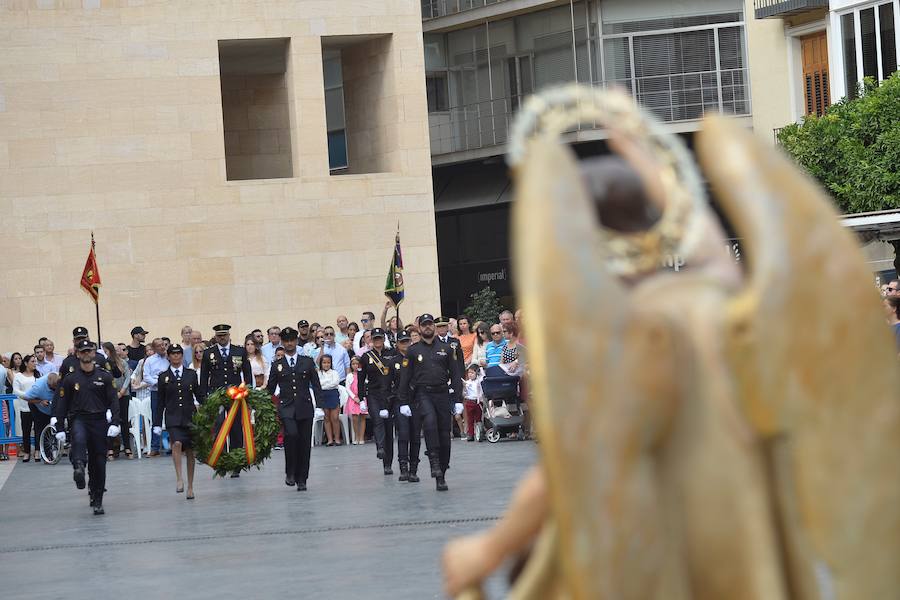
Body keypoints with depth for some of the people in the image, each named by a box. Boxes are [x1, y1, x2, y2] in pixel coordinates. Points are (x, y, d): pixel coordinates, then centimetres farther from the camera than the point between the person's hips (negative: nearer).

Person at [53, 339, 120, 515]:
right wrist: (59, 428, 4)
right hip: (79, 419, -1)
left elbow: (113, 401, 3)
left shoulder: (104, 377, 5)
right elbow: (62, 404, 8)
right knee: (79, 438, -38)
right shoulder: (71, 379, 5)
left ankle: (97, 500, 10)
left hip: (99, 421, 1)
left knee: (98, 462, 2)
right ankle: (78, 467, -56)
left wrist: (115, 423, -9)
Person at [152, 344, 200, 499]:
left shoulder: (191, 374, 7)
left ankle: (190, 487, 14)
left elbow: (199, 395, 12)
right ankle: (179, 478, -25)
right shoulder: (163, 377, 5)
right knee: (177, 443, -27)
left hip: (190, 416, 2)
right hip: (172, 417, -2)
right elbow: (160, 402, 7)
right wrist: (157, 424, 4)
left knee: (190, 451, 5)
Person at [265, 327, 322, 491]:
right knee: (291, 434, -25)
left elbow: (316, 386, 8)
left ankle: (301, 480, 10)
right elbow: (270, 390, 12)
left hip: (304, 408, 1)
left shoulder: (307, 362, 10)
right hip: (286, 408, -1)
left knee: (304, 444, 1)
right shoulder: (277, 365, 9)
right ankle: (290, 472, -10)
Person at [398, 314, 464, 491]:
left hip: (442, 393, 2)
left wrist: (458, 400, 2)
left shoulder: (446, 349, 10)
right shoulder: (413, 351, 7)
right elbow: (405, 377, 8)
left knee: (444, 434, 1)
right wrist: (403, 402, 1)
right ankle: (434, 462, -31)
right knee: (429, 420, -32)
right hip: (422, 394, -2)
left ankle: (441, 476, 9)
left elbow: (456, 375, 10)